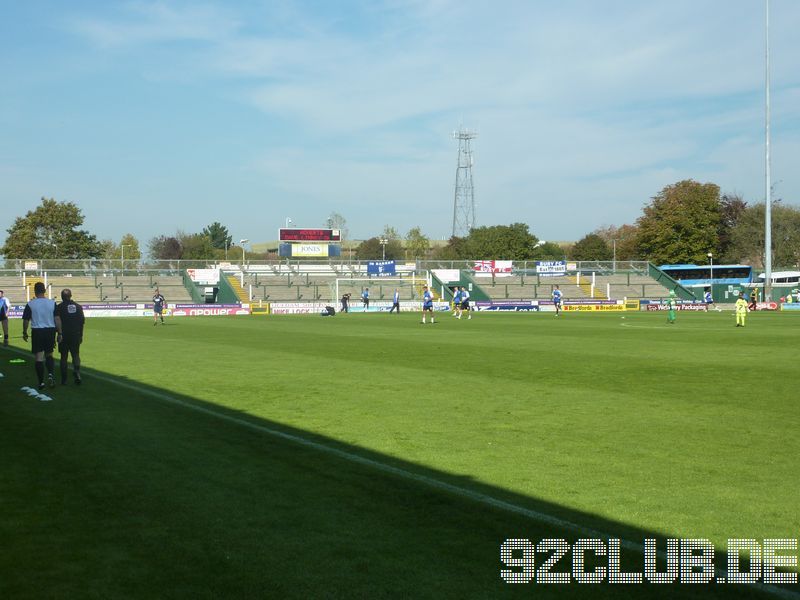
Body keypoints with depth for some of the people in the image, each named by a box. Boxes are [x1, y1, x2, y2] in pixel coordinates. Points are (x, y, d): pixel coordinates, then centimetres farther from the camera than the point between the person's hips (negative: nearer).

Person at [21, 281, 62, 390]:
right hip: (50, 331, 2)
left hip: (37, 332, -2)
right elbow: (57, 319, -3)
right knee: (49, 354, 16)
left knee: (39, 357, 2)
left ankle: (41, 382, 3)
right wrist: (59, 333, 3)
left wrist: (24, 333, 12)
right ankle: (50, 374, -8)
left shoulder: (30, 304, -5)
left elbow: (26, 320, -2)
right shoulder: (52, 303, -1)